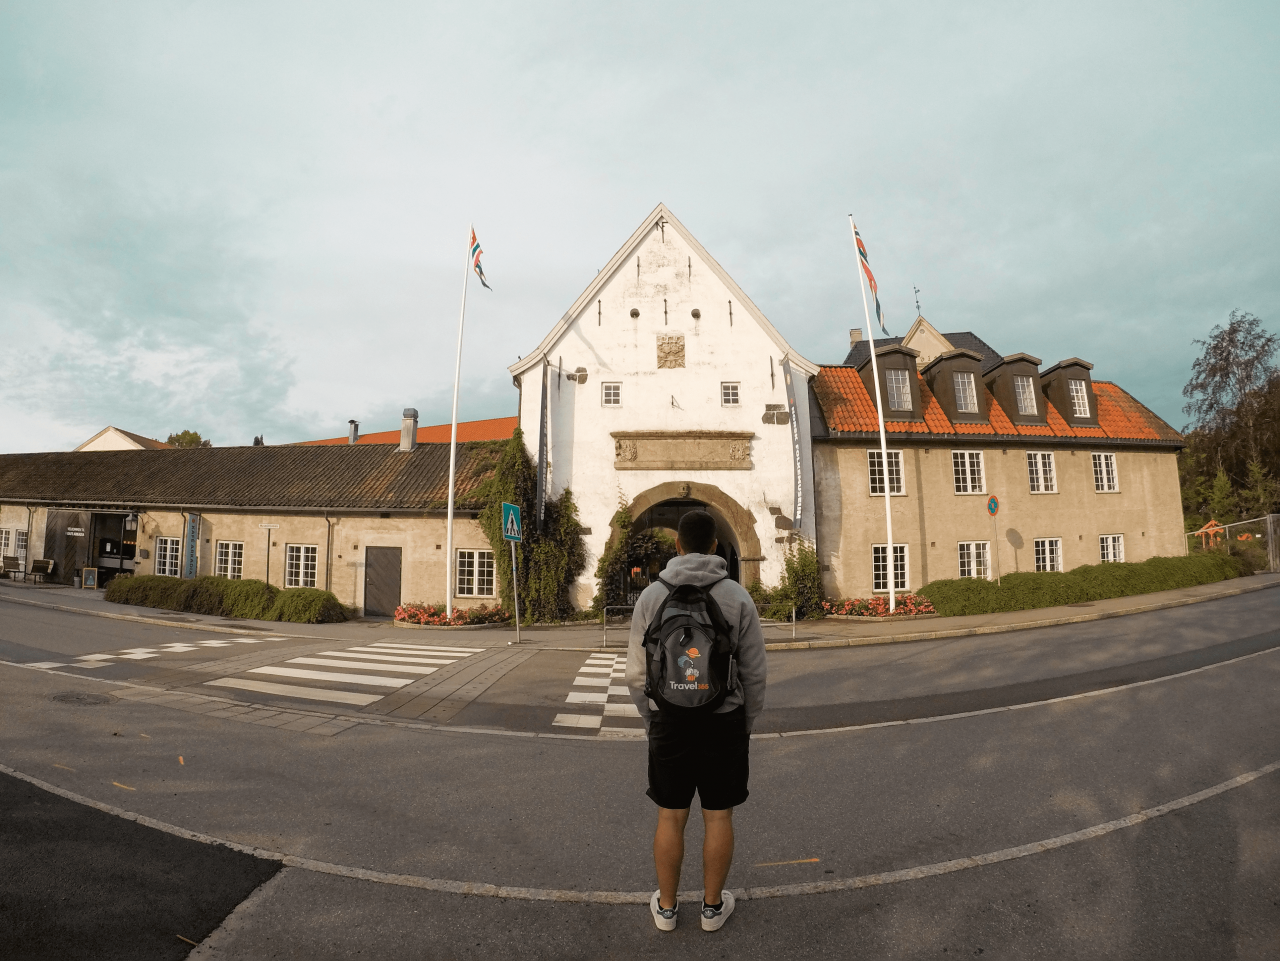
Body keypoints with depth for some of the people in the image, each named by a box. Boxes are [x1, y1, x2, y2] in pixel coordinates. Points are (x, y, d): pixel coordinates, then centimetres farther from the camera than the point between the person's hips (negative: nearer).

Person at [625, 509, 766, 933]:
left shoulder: (651, 596, -8)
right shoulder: (737, 597, -9)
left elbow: (638, 674, -4)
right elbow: (754, 673, -4)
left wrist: (651, 722, 11)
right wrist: (746, 725, 10)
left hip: (670, 722, 1)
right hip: (723, 722, 0)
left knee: (671, 817, 15)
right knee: (718, 816, 15)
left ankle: (666, 906, 30)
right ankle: (713, 906, 30)